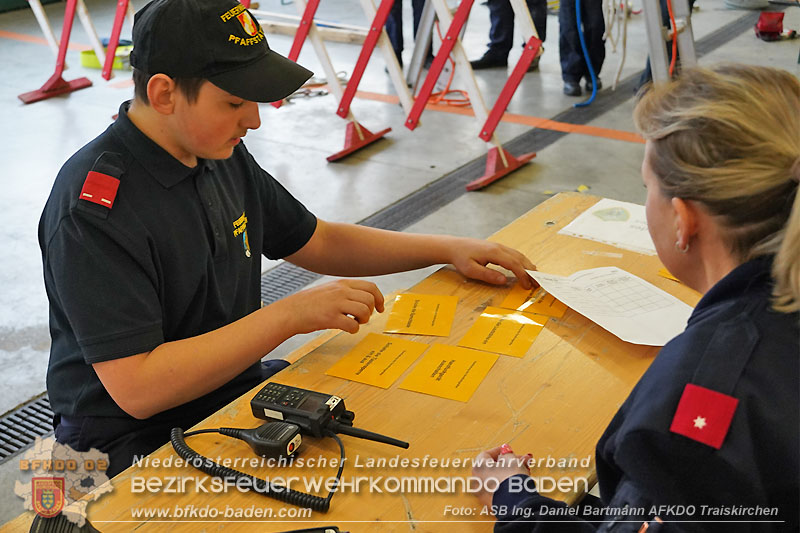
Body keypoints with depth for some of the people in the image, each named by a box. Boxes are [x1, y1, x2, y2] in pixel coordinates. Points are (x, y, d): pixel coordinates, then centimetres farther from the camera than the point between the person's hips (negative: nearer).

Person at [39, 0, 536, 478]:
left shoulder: (221, 154, 2)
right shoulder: (93, 206, -24)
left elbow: (318, 241, 15)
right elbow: (137, 389, -28)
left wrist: (449, 249, 6)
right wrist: (290, 316, -27)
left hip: (238, 387, 8)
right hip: (140, 438, -7)